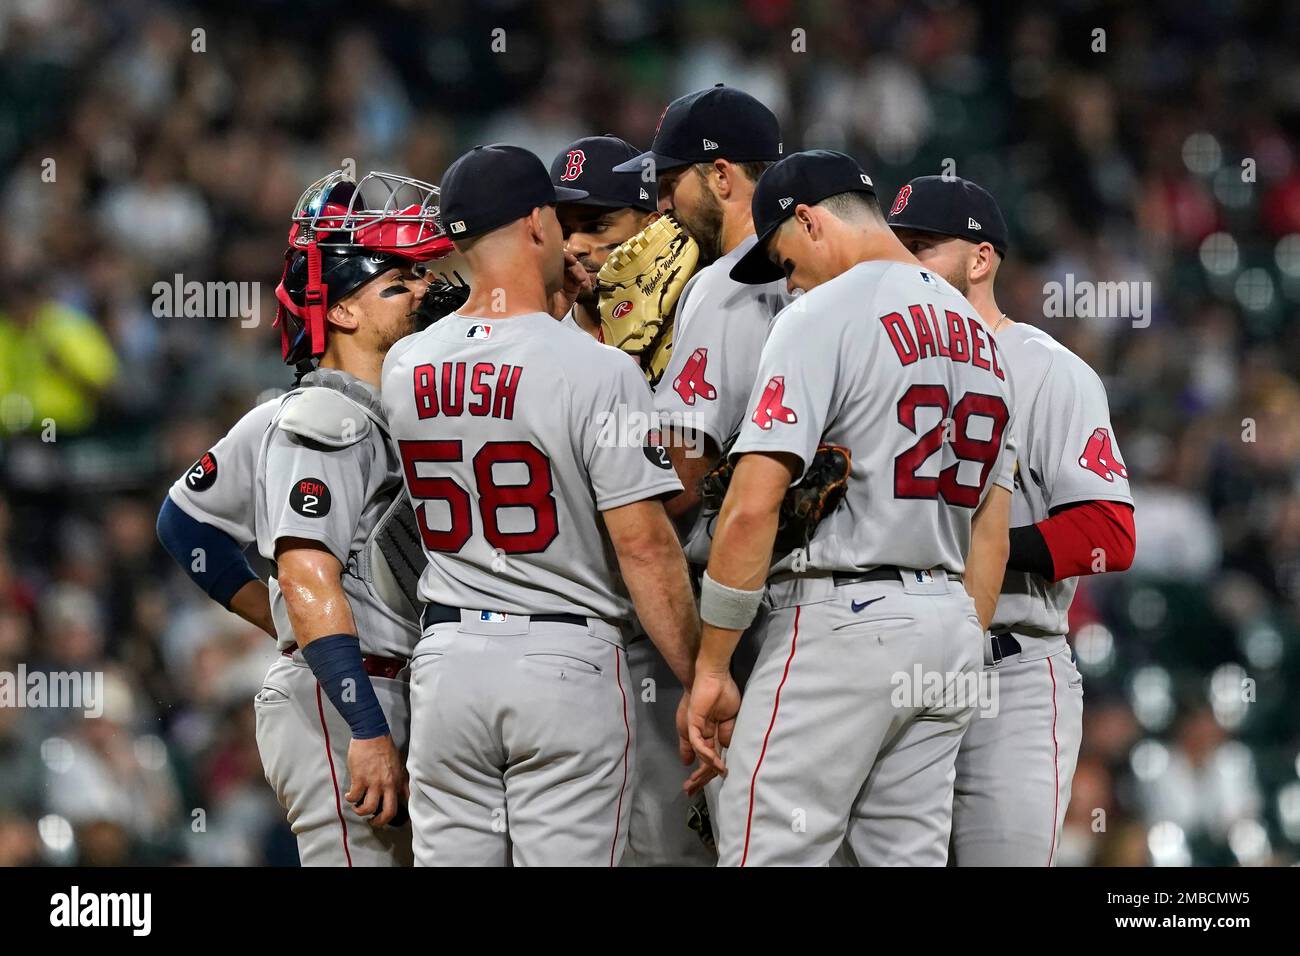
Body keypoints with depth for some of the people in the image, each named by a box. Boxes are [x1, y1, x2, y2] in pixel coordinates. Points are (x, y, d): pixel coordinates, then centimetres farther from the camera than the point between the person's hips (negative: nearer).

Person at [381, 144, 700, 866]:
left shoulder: (405, 368, 5)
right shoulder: (597, 370, -12)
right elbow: (644, 544, -13)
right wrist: (700, 684, -8)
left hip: (447, 663, 5)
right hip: (566, 663, -5)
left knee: (450, 856, 8)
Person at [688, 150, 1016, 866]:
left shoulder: (823, 315, -9)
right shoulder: (976, 332, 16)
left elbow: (753, 507, -16)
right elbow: (991, 533, 18)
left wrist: (711, 667, -12)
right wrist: (961, 665, 21)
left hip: (841, 622, -8)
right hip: (948, 626, 8)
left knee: (767, 857, -7)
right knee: (910, 858, 8)